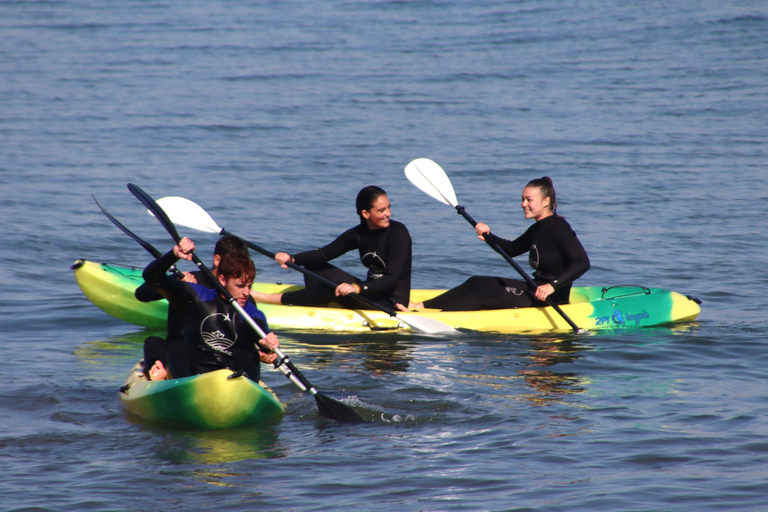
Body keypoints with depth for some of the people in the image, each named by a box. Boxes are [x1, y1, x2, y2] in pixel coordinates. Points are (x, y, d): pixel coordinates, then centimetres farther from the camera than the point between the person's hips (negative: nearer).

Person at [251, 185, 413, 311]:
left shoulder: (398, 232, -18)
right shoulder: (359, 234, 1)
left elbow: (392, 279, -26)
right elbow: (323, 254, 2)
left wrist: (358, 288, -42)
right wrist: (291, 259, -16)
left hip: (391, 303, -8)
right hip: (370, 291, 8)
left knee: (336, 291, -26)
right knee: (313, 267, 5)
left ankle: (275, 299, -19)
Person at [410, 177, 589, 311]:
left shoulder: (559, 228, -17)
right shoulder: (538, 229, 12)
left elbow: (582, 263, -27)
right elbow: (511, 249, 23)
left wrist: (552, 286, -35)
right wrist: (488, 236, 4)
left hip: (552, 298, -10)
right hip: (534, 288, 10)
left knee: (485, 293, -16)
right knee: (477, 282, 5)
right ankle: (422, 306, 4)